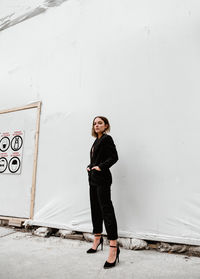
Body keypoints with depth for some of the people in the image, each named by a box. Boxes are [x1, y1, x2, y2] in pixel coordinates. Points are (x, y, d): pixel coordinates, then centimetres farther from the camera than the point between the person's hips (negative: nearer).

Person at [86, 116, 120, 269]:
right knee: (95, 209, 16)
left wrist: (101, 167, -18)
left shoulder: (107, 138, -7)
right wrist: (90, 166, 6)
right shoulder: (97, 141, 17)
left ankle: (114, 247, -5)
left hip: (102, 179, -9)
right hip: (93, 179, 9)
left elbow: (114, 157, -15)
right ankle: (97, 239, 32)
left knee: (106, 209, -10)